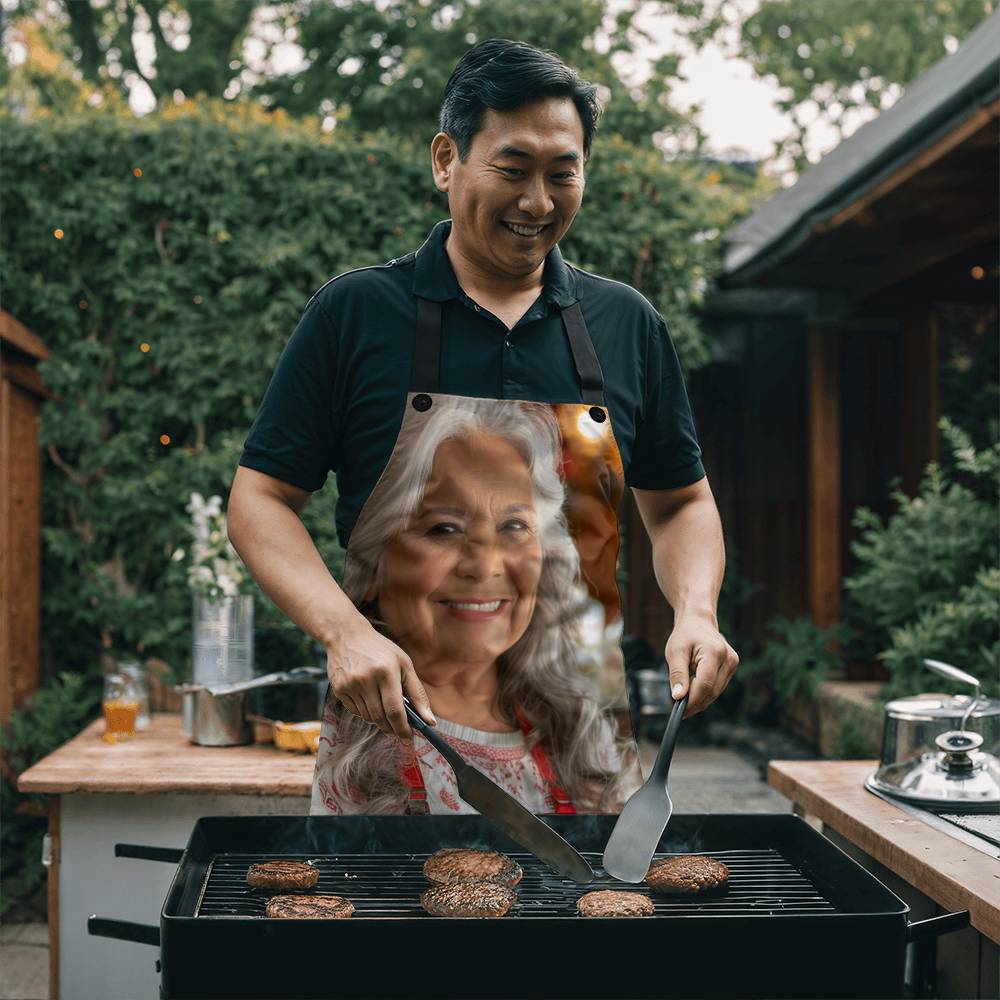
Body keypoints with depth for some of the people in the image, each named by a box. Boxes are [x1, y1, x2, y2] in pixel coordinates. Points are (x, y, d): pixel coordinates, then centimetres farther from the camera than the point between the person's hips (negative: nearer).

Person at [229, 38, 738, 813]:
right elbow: (261, 499, -1)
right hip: (396, 727, -2)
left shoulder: (627, 325, 7)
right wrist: (344, 630, -17)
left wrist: (696, 611, -4)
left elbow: (680, 502, 16)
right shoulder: (354, 312, -2)